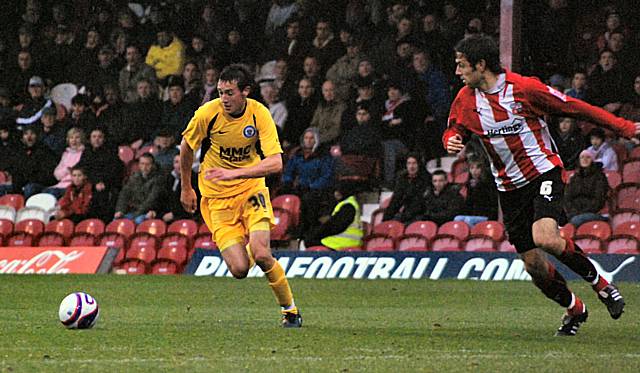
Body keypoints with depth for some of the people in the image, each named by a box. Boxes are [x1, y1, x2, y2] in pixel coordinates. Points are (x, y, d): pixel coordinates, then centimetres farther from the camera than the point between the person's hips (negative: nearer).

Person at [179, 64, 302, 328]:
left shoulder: (259, 114, -14)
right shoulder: (207, 114, -14)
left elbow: (275, 163, -22)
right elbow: (186, 147, 6)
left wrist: (234, 173, -33)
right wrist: (186, 188, 14)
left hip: (251, 189, 0)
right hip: (217, 198, 0)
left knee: (261, 255, -22)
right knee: (239, 270, -12)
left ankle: (290, 310, 1)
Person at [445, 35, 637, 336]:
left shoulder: (523, 88, -14)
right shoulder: (465, 99, 0)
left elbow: (573, 107, -8)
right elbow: (454, 130, 16)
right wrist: (452, 141, -11)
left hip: (543, 172, -5)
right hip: (509, 185, 5)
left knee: (545, 238, -29)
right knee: (533, 264, 2)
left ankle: (598, 281, -5)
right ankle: (574, 309, 28)